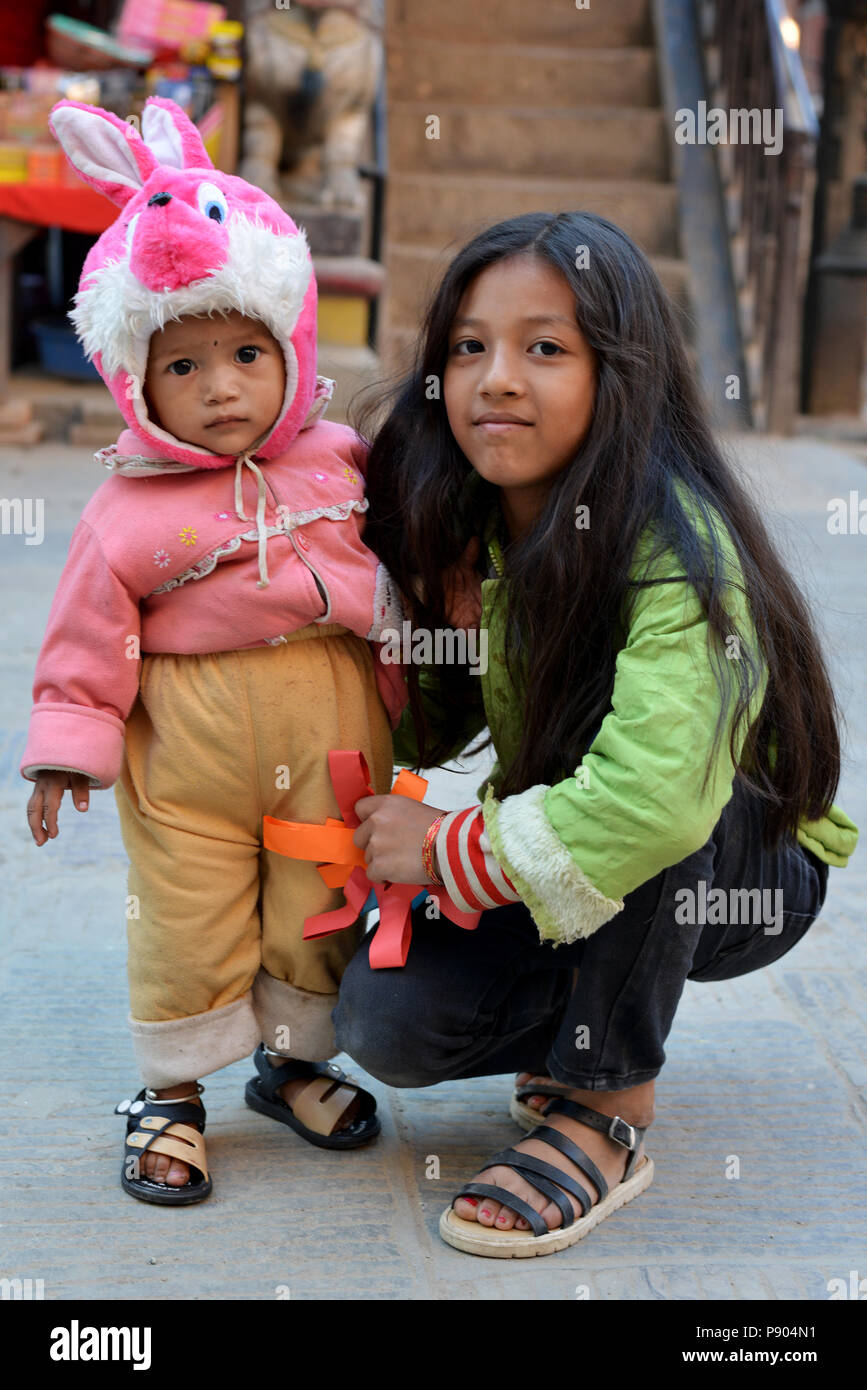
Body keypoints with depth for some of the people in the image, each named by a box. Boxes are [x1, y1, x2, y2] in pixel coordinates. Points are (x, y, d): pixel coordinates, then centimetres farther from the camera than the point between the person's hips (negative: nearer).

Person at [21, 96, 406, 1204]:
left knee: (320, 904, 13)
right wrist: (69, 741, -7)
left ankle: (293, 1059, 35)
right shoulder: (131, 511, -10)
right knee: (186, 915, 4)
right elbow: (89, 637, -5)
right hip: (188, 738, -3)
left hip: (333, 722, 3)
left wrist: (406, 695, 17)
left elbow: (389, 575, 14)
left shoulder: (337, 462, 1)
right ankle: (171, 1091, 23)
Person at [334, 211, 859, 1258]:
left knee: (650, 820, -39)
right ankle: (584, 1026, 12)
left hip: (748, 872, -5)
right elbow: (425, 722, 2)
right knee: (386, 1019, -18)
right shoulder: (469, 530, -6)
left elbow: (659, 797, -43)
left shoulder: (672, 546, -29)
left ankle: (605, 1114, -18)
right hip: (558, 869, 5)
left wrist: (444, 846, -29)